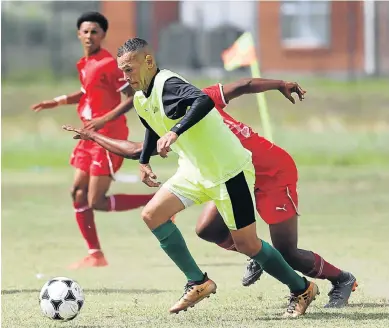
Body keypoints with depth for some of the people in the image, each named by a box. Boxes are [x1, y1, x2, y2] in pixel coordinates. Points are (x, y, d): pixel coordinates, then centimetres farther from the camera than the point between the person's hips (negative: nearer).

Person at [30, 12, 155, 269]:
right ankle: (95, 255, 11)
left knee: (96, 202, -11)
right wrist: (58, 102, 21)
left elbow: (134, 96, -20)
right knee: (78, 193, 6)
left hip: (107, 137, -9)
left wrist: (105, 119, -26)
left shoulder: (108, 64, -16)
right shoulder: (85, 64, 11)